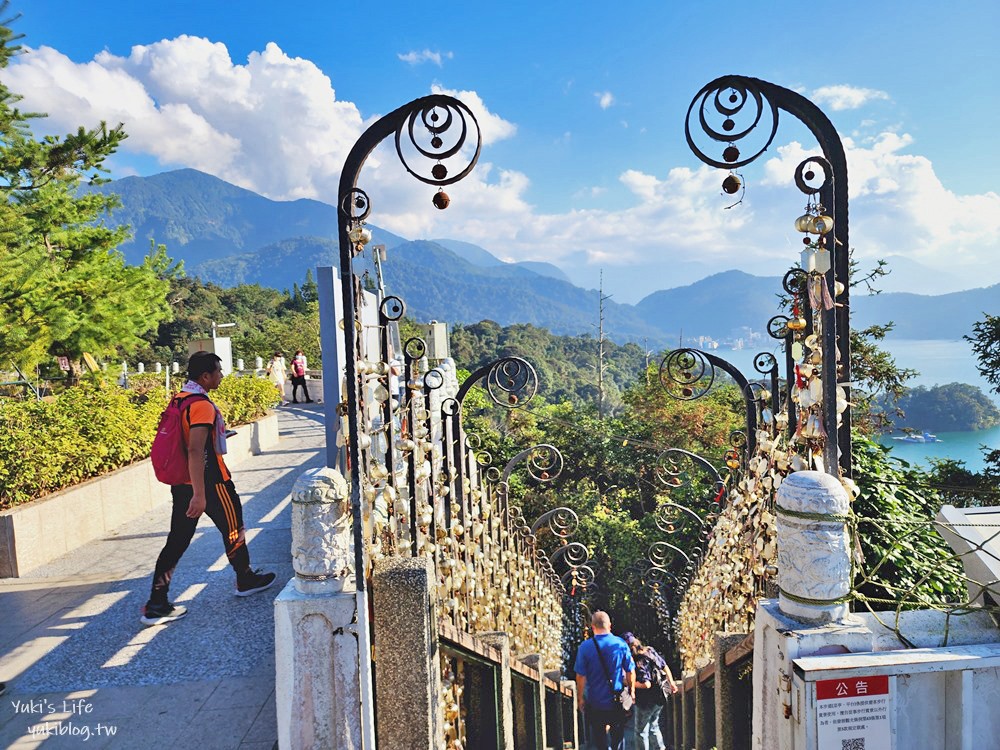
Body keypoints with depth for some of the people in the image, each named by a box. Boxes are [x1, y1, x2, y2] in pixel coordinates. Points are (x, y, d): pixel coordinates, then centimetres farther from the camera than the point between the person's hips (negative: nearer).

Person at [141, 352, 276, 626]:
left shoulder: (179, 399, 8)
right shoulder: (202, 405, -21)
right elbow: (195, 451, -28)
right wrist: (199, 495, -28)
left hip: (181, 481, 8)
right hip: (209, 482, -8)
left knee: (177, 540, 10)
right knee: (233, 528, 13)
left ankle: (156, 604, 10)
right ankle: (246, 579, 31)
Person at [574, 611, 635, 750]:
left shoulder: (585, 647, -14)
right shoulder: (621, 644, -9)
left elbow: (581, 676, -11)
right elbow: (630, 672, -2)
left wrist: (580, 698, 1)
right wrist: (632, 691, 13)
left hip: (595, 703, -1)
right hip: (618, 702, 1)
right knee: (618, 736, 20)